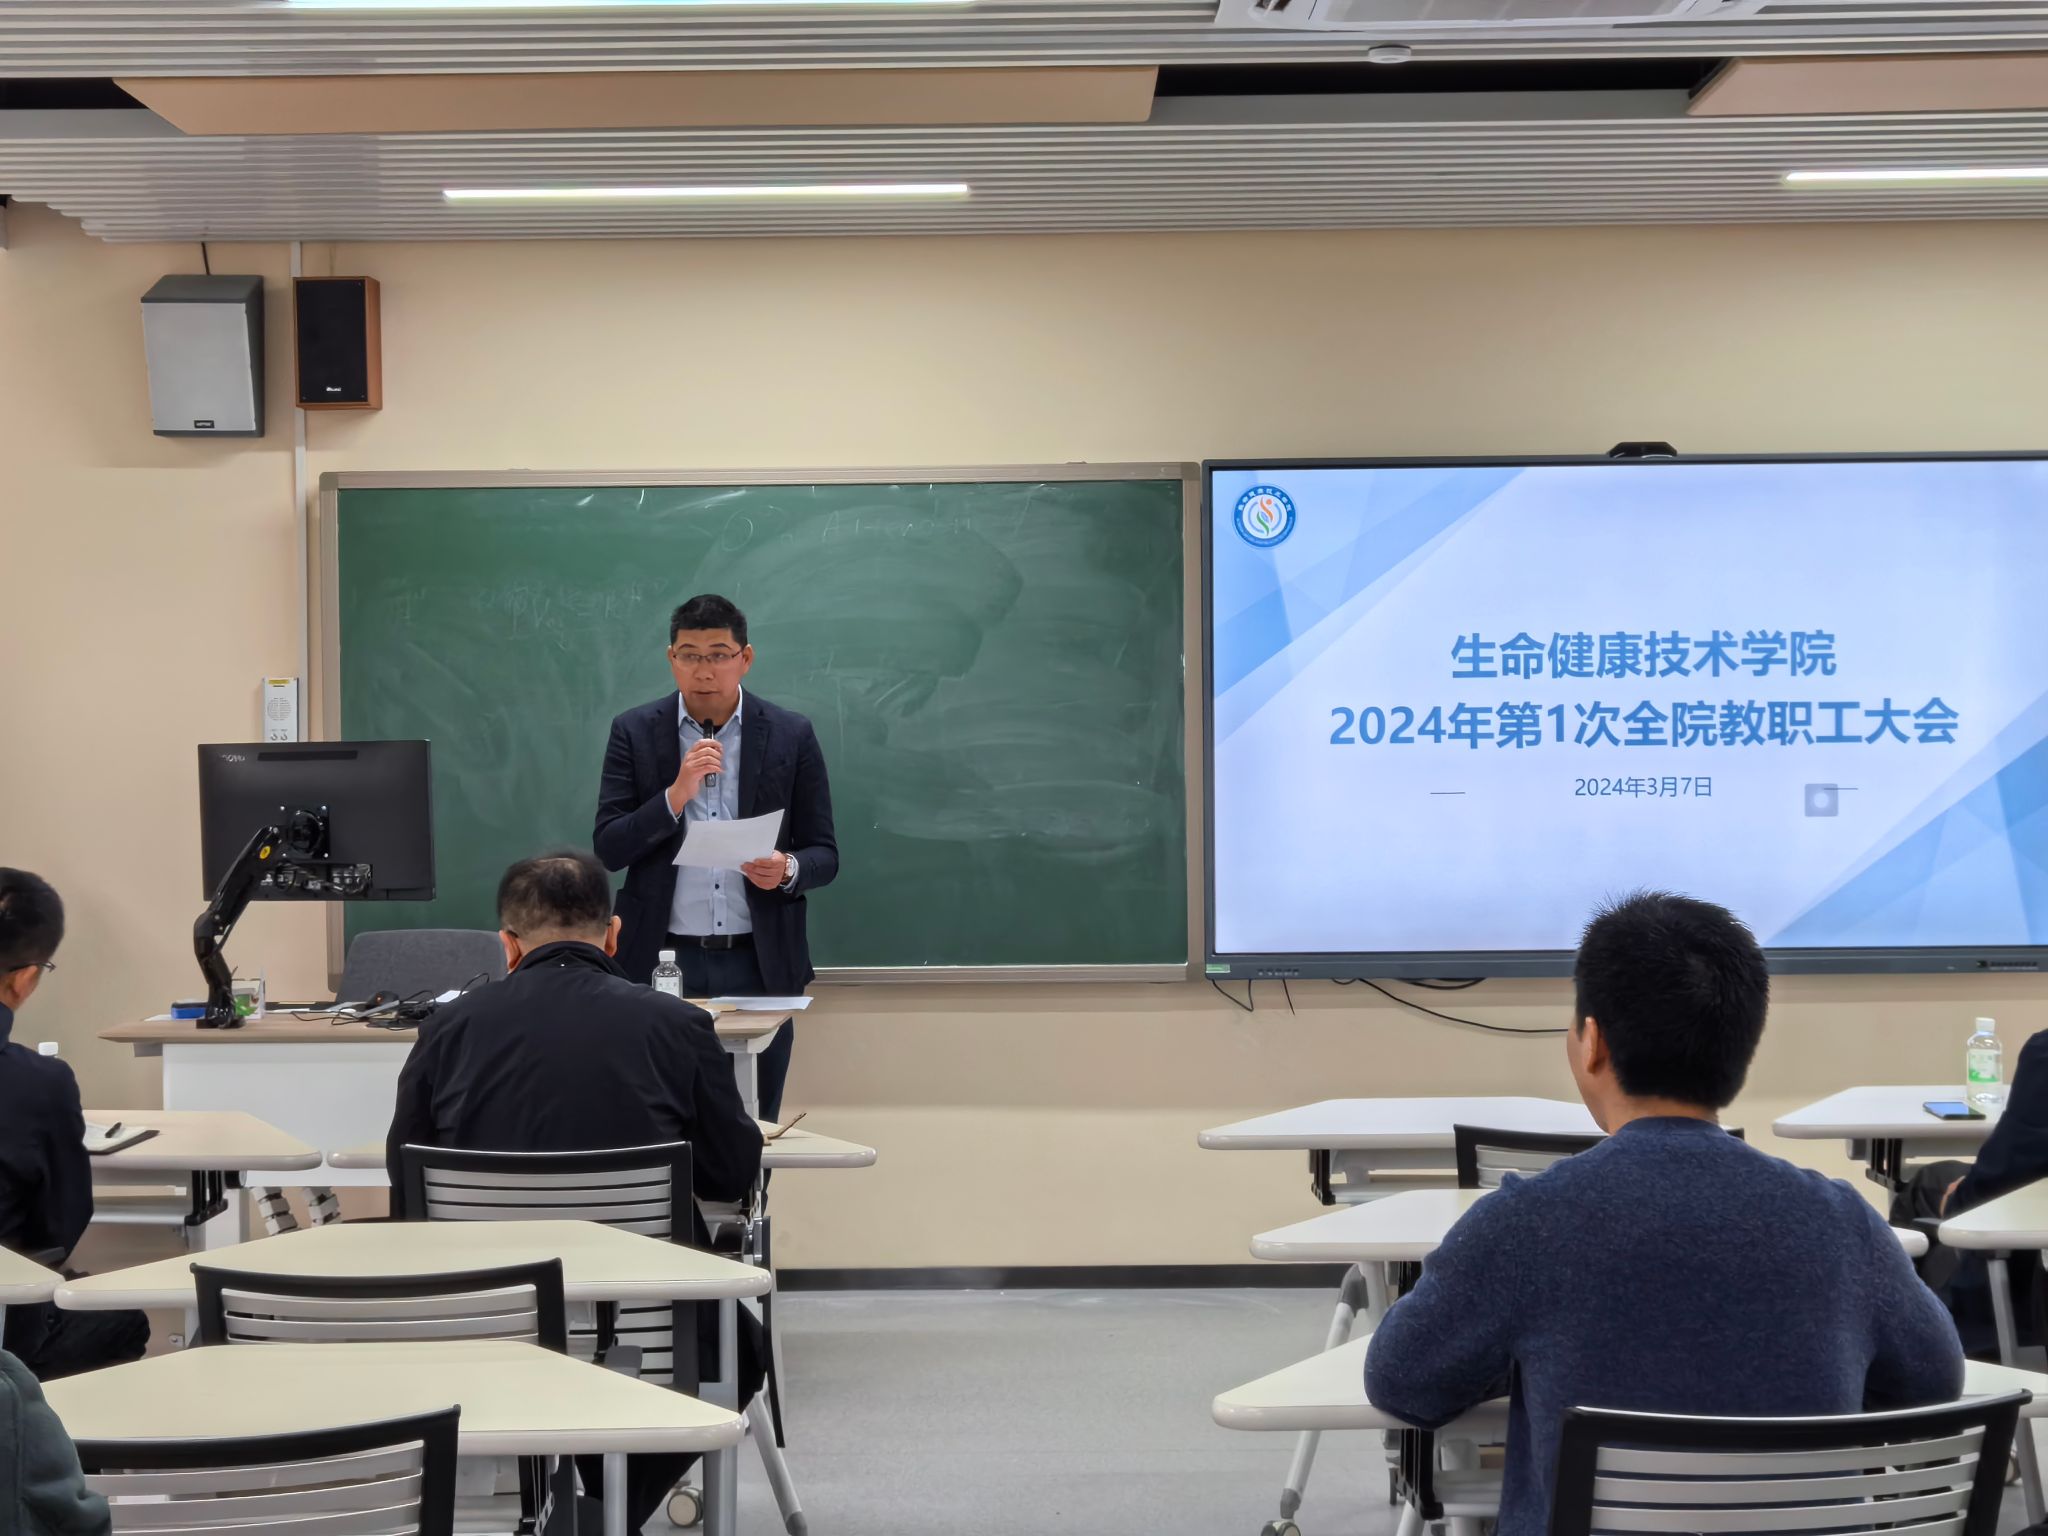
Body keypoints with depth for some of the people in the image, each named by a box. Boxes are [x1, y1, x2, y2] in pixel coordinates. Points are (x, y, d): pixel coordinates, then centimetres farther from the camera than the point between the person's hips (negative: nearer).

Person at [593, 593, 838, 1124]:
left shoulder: (791, 736, 4)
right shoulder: (635, 733, 4)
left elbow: (824, 855, 7)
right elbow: (608, 849, -1)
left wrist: (788, 870, -16)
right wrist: (675, 795, -16)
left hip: (757, 963, 0)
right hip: (663, 961, 0)